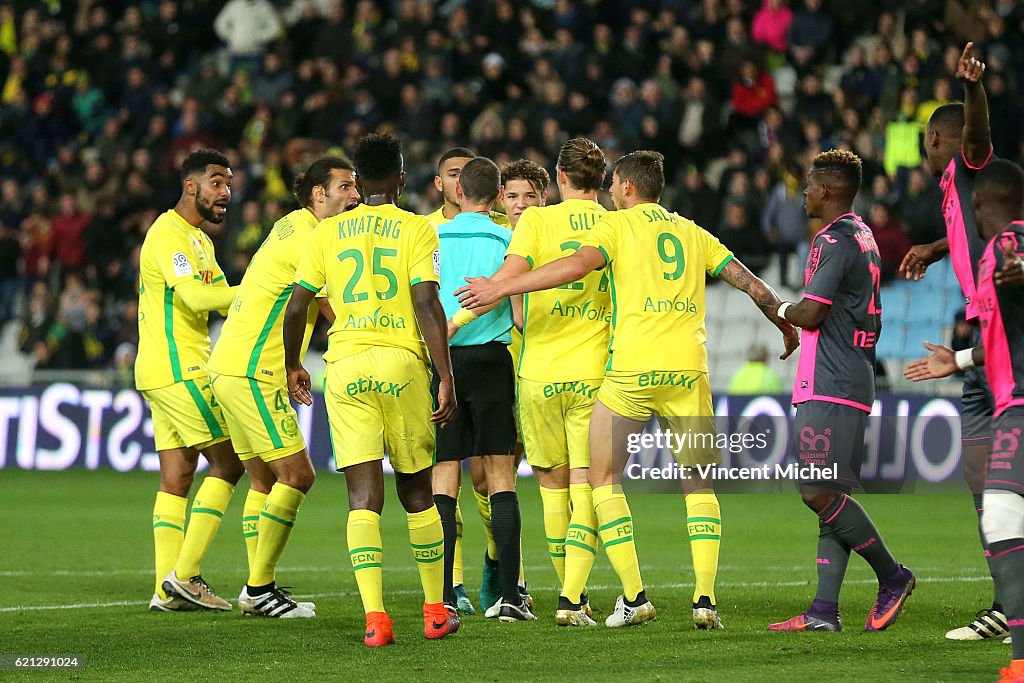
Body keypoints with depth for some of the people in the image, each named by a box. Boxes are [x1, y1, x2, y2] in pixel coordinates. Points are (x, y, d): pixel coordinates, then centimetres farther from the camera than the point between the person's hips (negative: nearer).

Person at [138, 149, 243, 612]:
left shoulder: (199, 240, 22)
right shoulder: (168, 235, -12)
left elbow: (224, 302, 18)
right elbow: (196, 296, -23)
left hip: (170, 373, 10)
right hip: (178, 369, -10)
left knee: (176, 476, 6)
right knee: (228, 461, -9)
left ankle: (167, 590, 4)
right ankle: (184, 575, -10)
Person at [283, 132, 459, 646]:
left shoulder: (327, 232, 8)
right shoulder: (417, 229, 0)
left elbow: (295, 306, 7)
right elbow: (426, 303, -10)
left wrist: (293, 367, 22)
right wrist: (446, 377, -8)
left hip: (346, 365, 1)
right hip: (402, 363, -1)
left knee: (363, 496, -3)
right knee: (416, 489, 13)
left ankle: (374, 616, -15)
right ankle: (436, 610, 22)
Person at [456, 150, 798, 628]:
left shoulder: (617, 223, 6)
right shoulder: (693, 233, 19)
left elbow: (578, 265, -12)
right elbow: (752, 285, 19)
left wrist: (501, 288, -12)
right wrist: (785, 326, 37)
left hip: (632, 368, -4)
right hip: (688, 368, 4)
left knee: (602, 480, 7)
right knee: (698, 484, 12)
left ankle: (634, 598, -1)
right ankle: (705, 598, -1)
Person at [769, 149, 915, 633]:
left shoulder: (835, 241, -12)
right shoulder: (863, 239, 19)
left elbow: (811, 315, -17)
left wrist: (784, 311, 3)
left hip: (828, 388, -10)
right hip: (853, 383, 10)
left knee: (820, 493, -12)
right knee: (831, 495, 5)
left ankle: (893, 576, -3)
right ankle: (825, 610, 2)